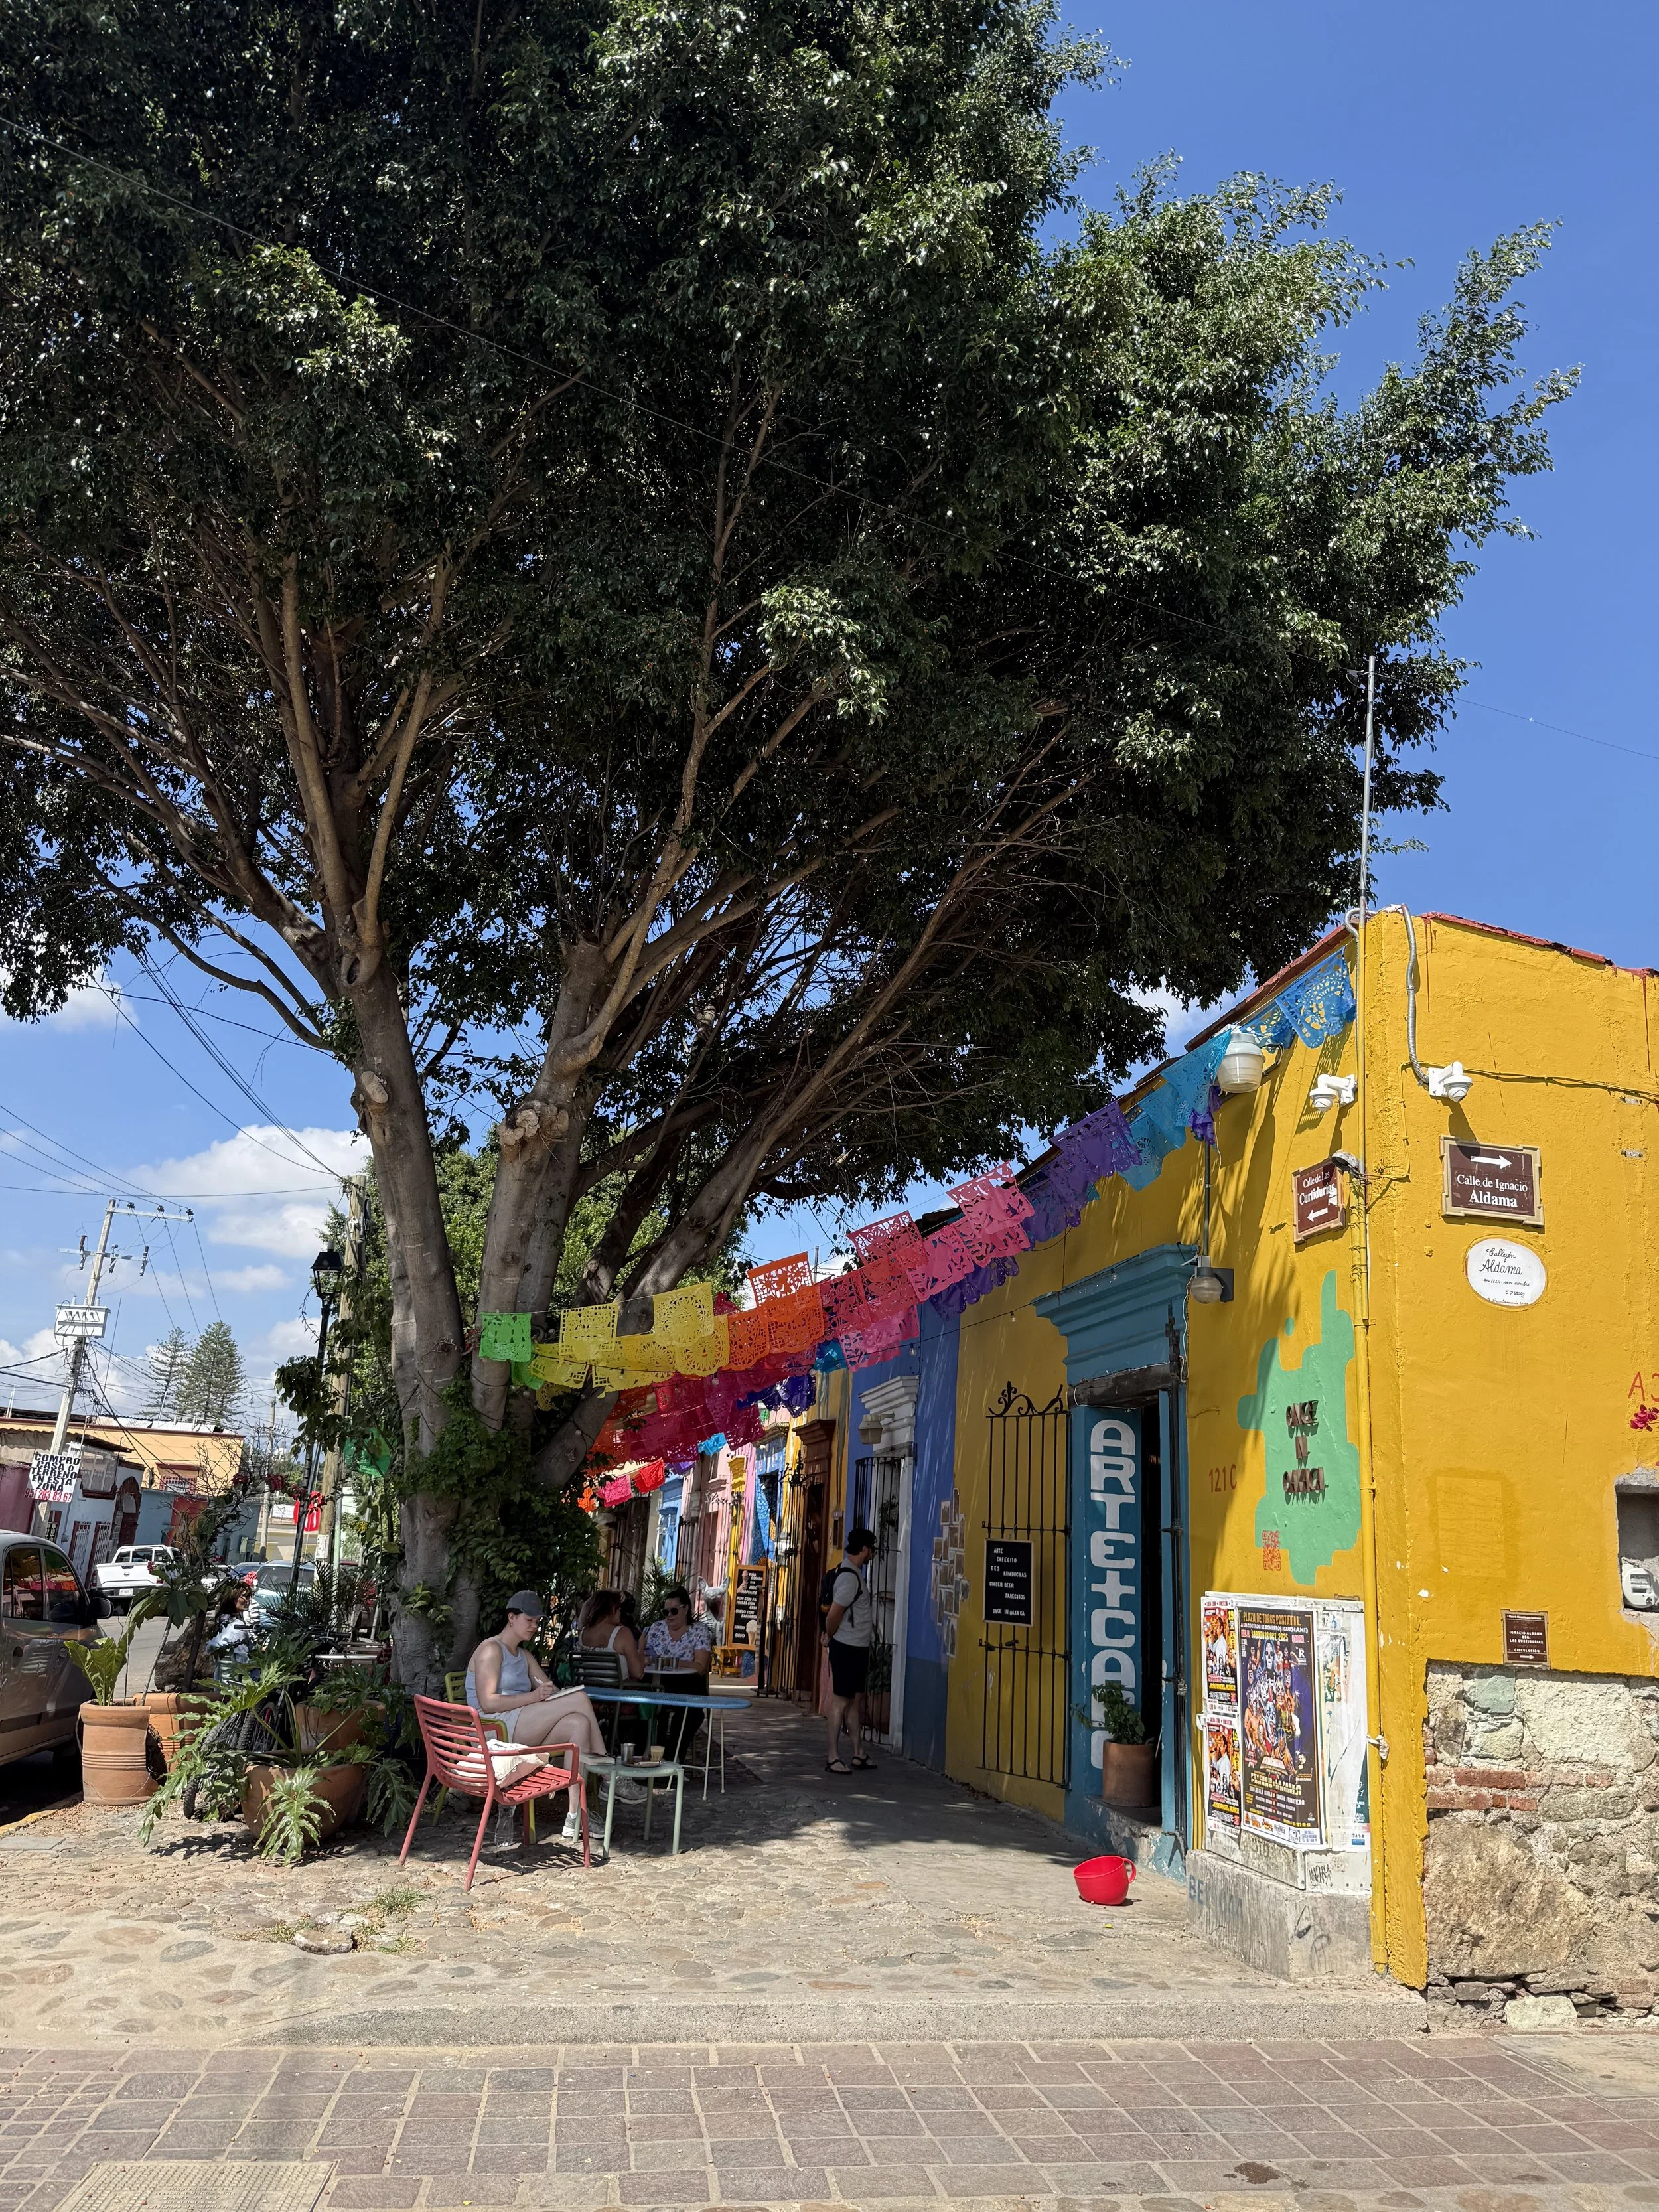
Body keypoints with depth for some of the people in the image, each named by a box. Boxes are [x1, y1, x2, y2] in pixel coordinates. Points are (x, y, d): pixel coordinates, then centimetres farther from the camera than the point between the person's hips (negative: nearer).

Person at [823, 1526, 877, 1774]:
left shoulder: (854, 1573, 12)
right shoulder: (849, 1578, -21)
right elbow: (833, 1616, -23)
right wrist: (831, 1637, -6)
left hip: (859, 1648, 10)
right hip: (847, 1648, -10)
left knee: (856, 1699, 14)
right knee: (841, 1700, -4)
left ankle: (858, 1754, 22)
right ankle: (833, 1758, 1)